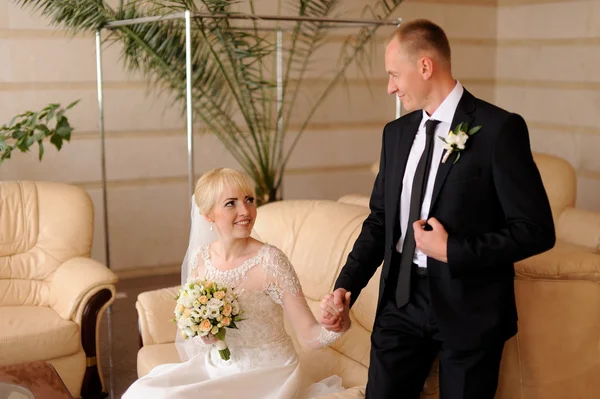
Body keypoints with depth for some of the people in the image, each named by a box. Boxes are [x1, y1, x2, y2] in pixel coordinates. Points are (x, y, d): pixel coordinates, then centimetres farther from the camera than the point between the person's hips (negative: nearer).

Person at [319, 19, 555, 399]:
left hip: (469, 306, -5)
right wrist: (346, 286, -1)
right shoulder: (396, 133, 7)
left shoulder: (499, 129, -12)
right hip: (402, 298, 5)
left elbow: (536, 230, -13)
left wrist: (451, 250, -17)